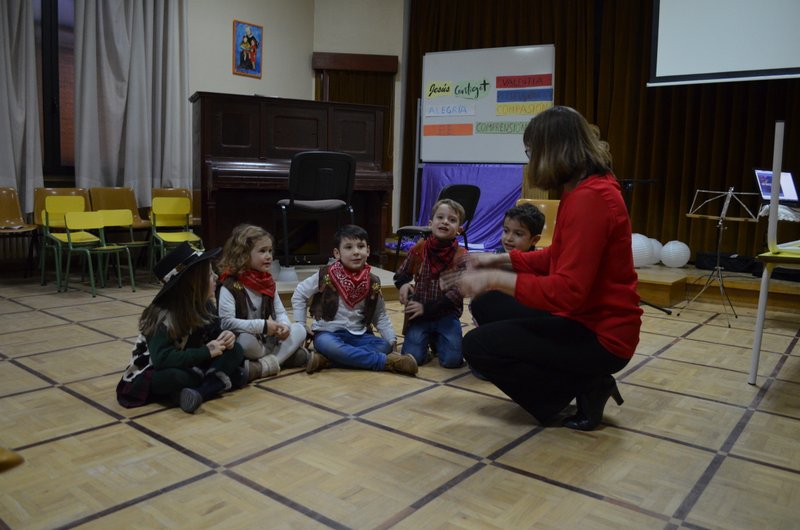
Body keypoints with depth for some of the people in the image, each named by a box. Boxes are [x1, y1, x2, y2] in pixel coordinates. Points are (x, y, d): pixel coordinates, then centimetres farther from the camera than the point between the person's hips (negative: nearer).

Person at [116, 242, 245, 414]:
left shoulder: (205, 305, -6)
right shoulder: (164, 316, -28)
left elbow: (214, 333, 9)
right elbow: (162, 359, -38)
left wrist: (225, 336, -16)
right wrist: (206, 352, -33)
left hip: (188, 367, 7)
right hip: (150, 376, -7)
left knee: (235, 350, -13)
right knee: (175, 377, -41)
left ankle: (200, 391, -27)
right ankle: (219, 379, -17)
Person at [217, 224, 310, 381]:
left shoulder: (268, 282, 7)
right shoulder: (230, 286, -16)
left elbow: (280, 312, 7)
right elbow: (227, 322, -26)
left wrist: (284, 325, -17)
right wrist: (263, 326, -28)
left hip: (266, 339, 7)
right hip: (240, 341, -7)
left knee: (299, 329, -8)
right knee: (246, 339, -39)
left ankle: (265, 365, -25)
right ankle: (283, 356, -18)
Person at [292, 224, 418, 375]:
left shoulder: (373, 283, 2)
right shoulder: (326, 275, -7)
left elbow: (380, 316, 10)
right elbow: (299, 294, 6)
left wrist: (392, 339, -1)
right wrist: (300, 323, 0)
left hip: (358, 335, 4)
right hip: (328, 333, -3)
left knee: (385, 346, -22)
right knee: (327, 345, -37)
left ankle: (328, 360, -30)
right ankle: (386, 361, -31)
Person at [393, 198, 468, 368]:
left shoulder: (461, 257, -10)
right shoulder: (418, 250, -3)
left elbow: (456, 293, -14)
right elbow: (401, 275, 12)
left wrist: (426, 308, -18)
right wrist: (403, 284, -12)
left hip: (447, 315, -1)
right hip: (419, 314, 1)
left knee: (452, 360, -15)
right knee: (413, 357, -16)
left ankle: (437, 340, 19)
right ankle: (426, 339, 20)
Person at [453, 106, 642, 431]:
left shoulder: (590, 198, -25)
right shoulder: (583, 189, 6)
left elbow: (567, 291, -29)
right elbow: (560, 258, 15)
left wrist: (495, 279, -22)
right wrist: (501, 259, 10)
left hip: (599, 336, -10)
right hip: (581, 317, 10)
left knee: (477, 346, -7)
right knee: (486, 306, 15)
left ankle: (584, 389, 0)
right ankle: (580, 379, 11)